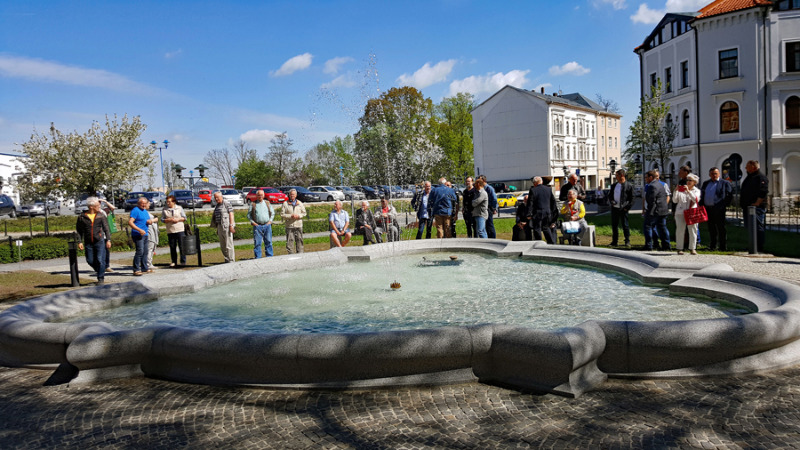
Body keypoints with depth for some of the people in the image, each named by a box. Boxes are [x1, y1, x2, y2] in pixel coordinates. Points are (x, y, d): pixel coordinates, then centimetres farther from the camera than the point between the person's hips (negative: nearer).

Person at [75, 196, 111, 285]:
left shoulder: (100, 216, 5)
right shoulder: (82, 217, 2)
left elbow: (106, 228, 5)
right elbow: (79, 230, 6)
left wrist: (108, 240, -3)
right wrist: (79, 242, -1)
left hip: (100, 241, -1)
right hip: (88, 243, 1)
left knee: (100, 260, -5)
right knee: (90, 261, 5)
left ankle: (101, 278, 6)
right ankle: (100, 272, 29)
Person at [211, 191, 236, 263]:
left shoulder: (226, 203, -7)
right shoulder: (217, 205, 17)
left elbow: (231, 214, -13)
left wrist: (231, 225, -19)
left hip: (226, 226, -8)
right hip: (219, 226, 8)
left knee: (229, 245, -6)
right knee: (222, 246, 10)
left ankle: (231, 261, 0)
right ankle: (227, 260, 19)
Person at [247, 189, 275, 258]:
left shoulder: (267, 203, 13)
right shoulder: (253, 204, 6)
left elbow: (272, 213, 17)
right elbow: (248, 215, 8)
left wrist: (270, 221, 4)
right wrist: (253, 222, -4)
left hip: (267, 225, 2)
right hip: (257, 225, -2)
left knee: (268, 242, 4)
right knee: (257, 243, -2)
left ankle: (269, 256, 11)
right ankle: (258, 257, 4)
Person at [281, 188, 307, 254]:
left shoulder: (300, 203, 12)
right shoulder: (285, 203, 4)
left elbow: (304, 213, 13)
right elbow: (282, 214, -1)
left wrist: (299, 216, -7)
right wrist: (290, 216, -14)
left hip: (298, 225, 2)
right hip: (289, 226, -2)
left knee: (299, 240, 4)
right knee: (290, 241, -4)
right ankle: (290, 254, 2)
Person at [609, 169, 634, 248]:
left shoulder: (629, 185, -4)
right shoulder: (614, 185, 12)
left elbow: (632, 198, -3)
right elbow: (610, 195, 18)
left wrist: (627, 207, -10)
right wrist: (611, 201, -3)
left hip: (623, 209, -5)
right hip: (614, 208, 5)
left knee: (625, 225, -1)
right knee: (614, 225, 9)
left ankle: (627, 242, 7)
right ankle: (615, 241, 17)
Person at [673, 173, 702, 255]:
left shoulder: (696, 191, 11)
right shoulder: (681, 189, 12)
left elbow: (696, 200, -9)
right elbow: (674, 201, 7)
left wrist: (688, 191, -16)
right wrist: (676, 191, -5)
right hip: (680, 213, 0)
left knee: (693, 231, 0)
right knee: (680, 231, -2)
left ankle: (692, 248, 9)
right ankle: (679, 248, 5)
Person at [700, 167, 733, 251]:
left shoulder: (725, 183, 3)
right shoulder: (706, 183, 17)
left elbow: (730, 195, 0)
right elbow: (702, 194, 18)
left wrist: (725, 205, -9)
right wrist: (702, 205, 6)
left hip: (718, 209, -5)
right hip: (708, 209, 5)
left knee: (721, 228, -2)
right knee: (711, 228, 10)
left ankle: (723, 247, 3)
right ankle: (712, 246, 18)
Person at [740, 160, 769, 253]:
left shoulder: (761, 178, -7)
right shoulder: (749, 177, 22)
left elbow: (763, 192, -19)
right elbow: (743, 192, 27)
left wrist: (757, 203, -23)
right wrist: (742, 204, 19)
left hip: (757, 208, -10)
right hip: (747, 207, 10)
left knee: (758, 229, -9)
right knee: (750, 228, 12)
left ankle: (759, 249, -8)